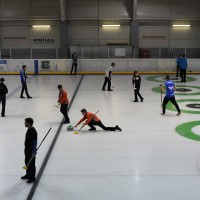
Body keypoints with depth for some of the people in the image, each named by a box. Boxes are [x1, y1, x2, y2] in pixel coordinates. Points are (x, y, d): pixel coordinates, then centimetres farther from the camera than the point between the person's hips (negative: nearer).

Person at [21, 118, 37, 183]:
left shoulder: (33, 132, -24)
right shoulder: (28, 130, 5)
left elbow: (35, 142, -22)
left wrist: (34, 151, -20)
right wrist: (25, 148, 20)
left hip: (31, 151, -9)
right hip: (27, 150, 9)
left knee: (31, 164, 2)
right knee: (27, 163, 20)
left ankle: (32, 177, 12)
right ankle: (28, 175, 35)